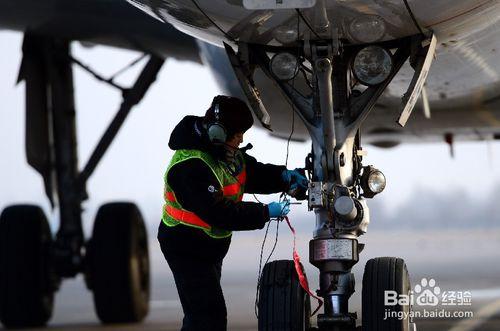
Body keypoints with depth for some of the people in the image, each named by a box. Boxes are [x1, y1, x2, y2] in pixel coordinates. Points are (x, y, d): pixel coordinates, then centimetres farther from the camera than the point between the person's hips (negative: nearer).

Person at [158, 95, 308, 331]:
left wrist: (284, 176, -6)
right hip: (185, 247, -10)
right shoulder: (190, 166, -29)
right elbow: (219, 213, -31)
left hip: (210, 247, 10)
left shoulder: (226, 151, 1)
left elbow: (252, 172, 14)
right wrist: (265, 212, -26)